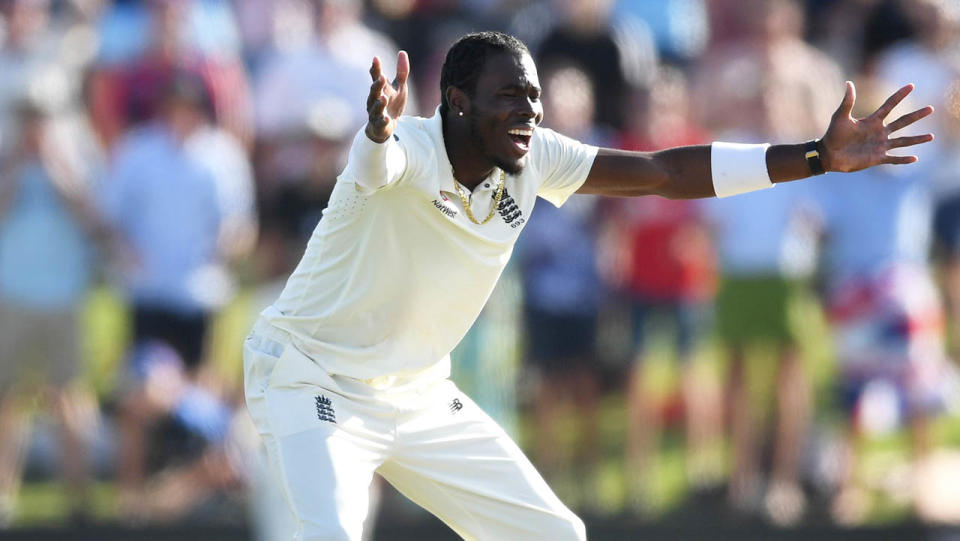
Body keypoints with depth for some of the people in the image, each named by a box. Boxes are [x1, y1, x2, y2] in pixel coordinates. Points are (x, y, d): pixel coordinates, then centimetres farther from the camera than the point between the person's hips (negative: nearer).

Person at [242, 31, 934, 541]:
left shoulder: (535, 159, -8)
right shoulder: (410, 151, -27)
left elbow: (668, 172, -3)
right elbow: (380, 161, -53)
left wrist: (819, 157, -8)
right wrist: (380, 130, -79)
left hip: (420, 393, 7)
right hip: (314, 384, -7)